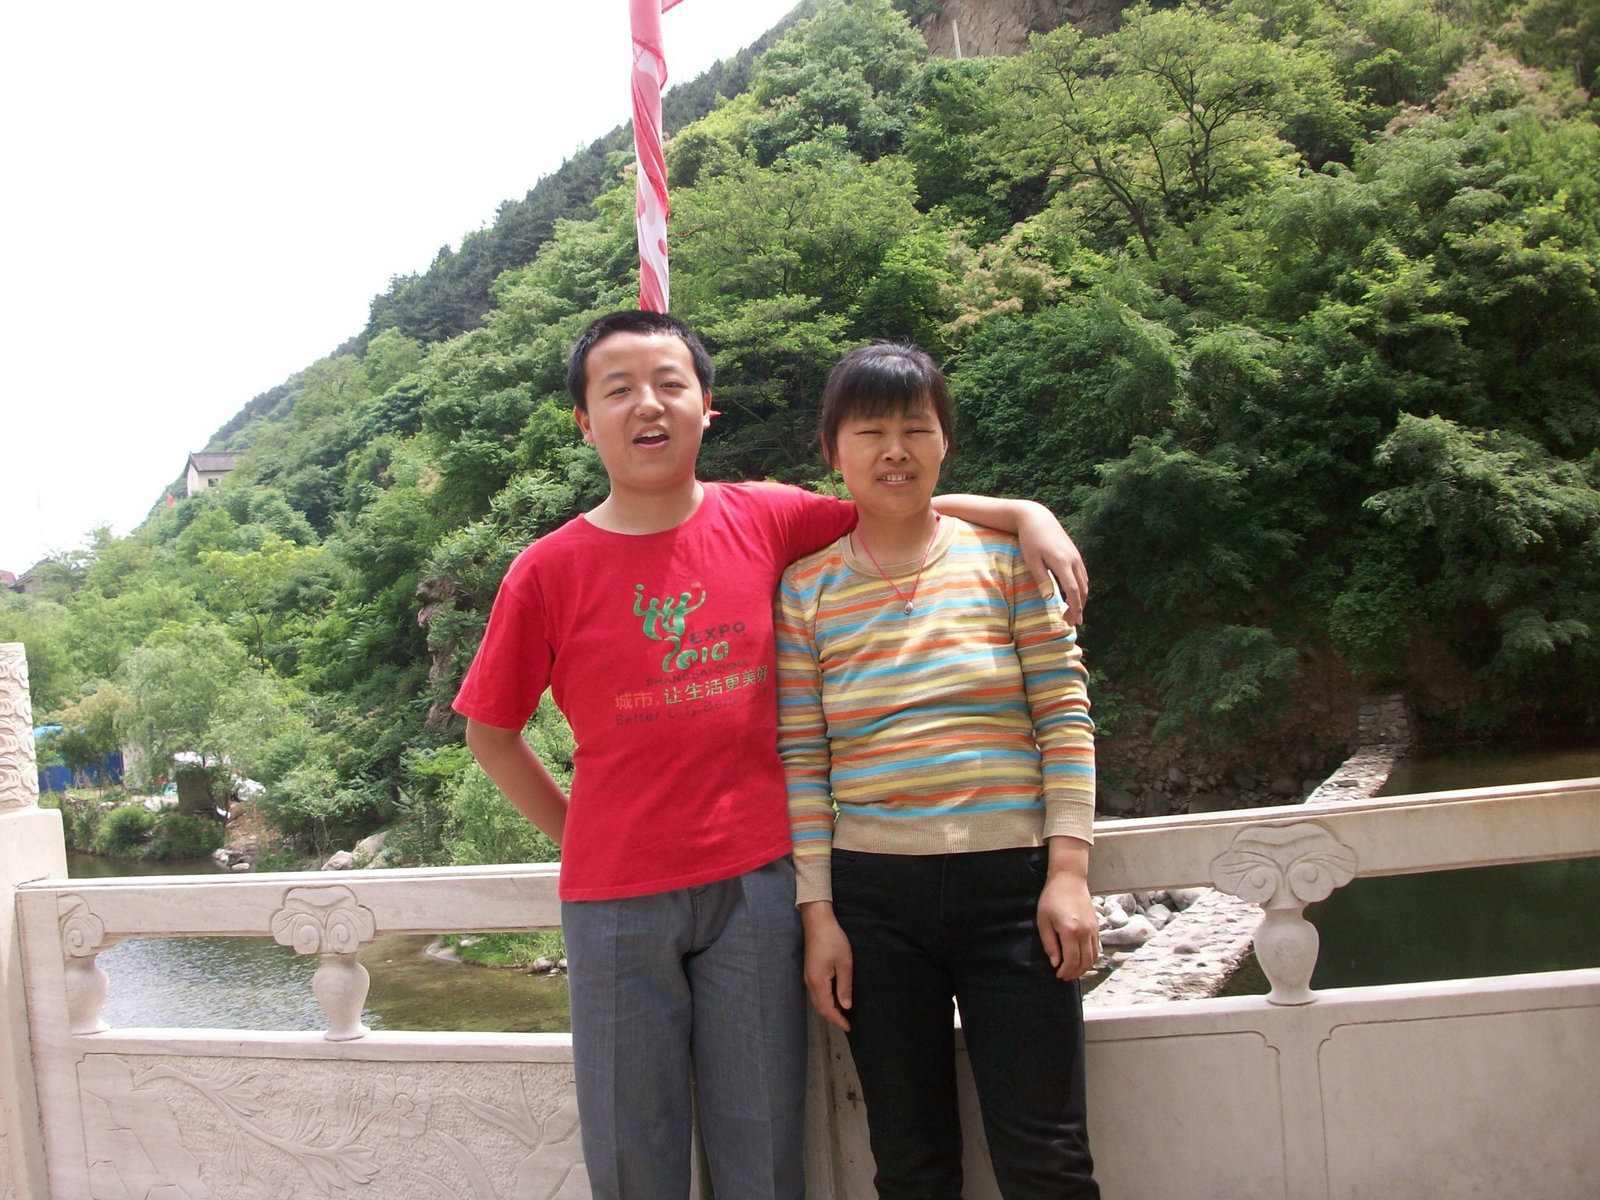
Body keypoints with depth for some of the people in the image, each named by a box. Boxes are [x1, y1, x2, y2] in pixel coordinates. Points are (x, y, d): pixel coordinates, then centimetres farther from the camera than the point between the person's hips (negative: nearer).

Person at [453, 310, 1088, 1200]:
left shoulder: (763, 520, 1)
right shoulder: (549, 573, -2)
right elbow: (492, 732, 7)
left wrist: (1025, 513, -2)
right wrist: (576, 832, 4)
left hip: (753, 881, 1)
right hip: (615, 900, -1)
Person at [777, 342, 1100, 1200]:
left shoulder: (1004, 556, 3)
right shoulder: (807, 586, 3)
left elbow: (1065, 716, 1)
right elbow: (801, 757, 2)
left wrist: (1068, 871, -6)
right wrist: (817, 912, -2)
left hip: (1011, 882, 0)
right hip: (873, 895, 1)